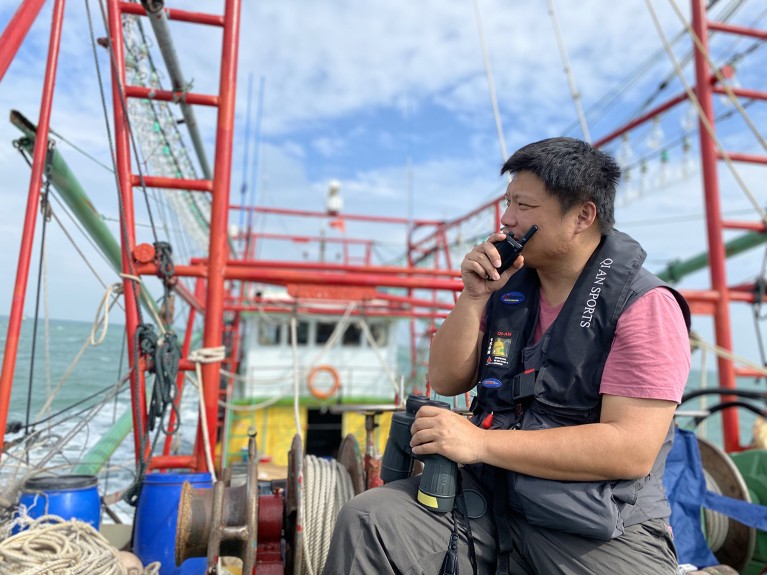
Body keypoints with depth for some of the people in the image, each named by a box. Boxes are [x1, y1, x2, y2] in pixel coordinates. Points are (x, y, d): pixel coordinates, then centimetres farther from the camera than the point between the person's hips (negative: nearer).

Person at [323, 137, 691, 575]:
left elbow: (633, 449, -20)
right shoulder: (508, 286, 3)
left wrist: (479, 443, -22)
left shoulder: (645, 306, -12)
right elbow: (446, 381, 5)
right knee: (368, 519, -15)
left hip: (602, 532, -3)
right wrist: (474, 297, -10)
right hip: (488, 495, 3)